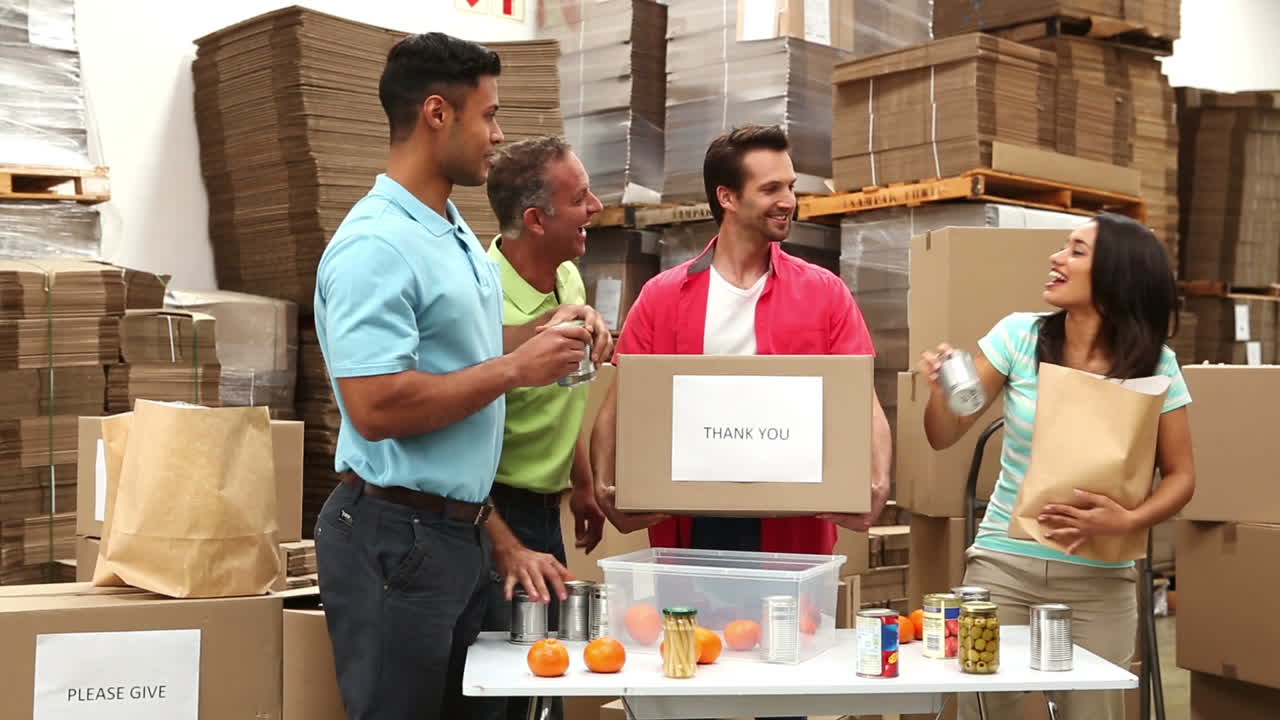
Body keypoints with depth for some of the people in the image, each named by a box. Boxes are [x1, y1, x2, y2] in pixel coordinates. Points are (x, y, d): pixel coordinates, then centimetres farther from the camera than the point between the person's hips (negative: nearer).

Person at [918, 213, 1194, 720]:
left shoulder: (1154, 365, -5)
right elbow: (943, 437, 0)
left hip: (1098, 582, 0)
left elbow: (1180, 476, 0)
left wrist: (1127, 521, -19)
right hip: (1001, 564, 1)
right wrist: (941, 387, -22)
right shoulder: (1019, 335, -4)